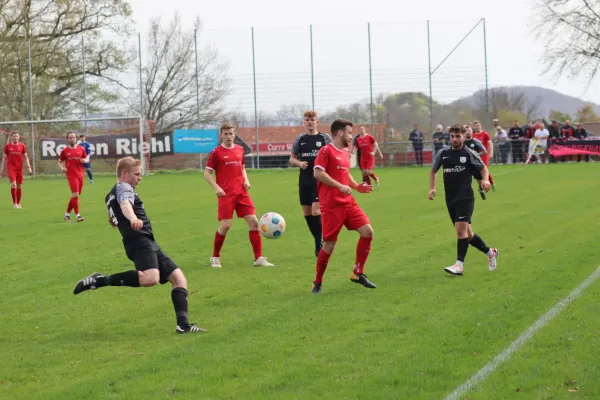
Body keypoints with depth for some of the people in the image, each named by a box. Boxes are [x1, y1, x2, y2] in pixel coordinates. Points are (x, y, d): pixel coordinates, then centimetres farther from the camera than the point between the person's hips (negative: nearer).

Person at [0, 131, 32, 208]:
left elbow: (25, 157, 8)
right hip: (11, 168, -2)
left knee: (19, 186, 5)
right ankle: (14, 203, -5)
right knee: (13, 184, -16)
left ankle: (18, 203, 17)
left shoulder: (22, 146, 4)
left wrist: (29, 167, -4)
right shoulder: (7, 146, 1)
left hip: (19, 168, 2)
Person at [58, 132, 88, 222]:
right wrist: (62, 168, -10)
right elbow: (59, 161, 10)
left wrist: (84, 160, -9)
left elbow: (87, 159, 15)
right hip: (71, 175, -4)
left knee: (75, 196, 11)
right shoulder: (65, 151, 0)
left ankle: (67, 214, 24)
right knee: (75, 195, -14)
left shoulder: (81, 149, 7)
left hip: (80, 175, 4)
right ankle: (78, 215, -11)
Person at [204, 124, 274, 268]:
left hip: (241, 192, 5)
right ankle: (215, 257, 11)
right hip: (226, 194, -5)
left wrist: (246, 180, 6)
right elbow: (207, 173, -1)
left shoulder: (240, 150, 12)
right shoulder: (216, 152, -2)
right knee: (225, 225, -10)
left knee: (253, 221, -4)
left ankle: (259, 258, 1)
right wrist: (216, 187, -15)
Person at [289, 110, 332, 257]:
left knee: (316, 212, -15)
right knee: (307, 213, 6)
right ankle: (320, 241, 22)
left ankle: (320, 244, -3)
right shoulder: (300, 139, 9)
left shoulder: (325, 138, 0)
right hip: (304, 180, 4)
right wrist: (299, 163, -7)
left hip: (320, 180, -4)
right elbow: (292, 159, 14)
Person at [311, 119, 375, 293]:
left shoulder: (346, 153, 16)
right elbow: (318, 173, -18)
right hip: (331, 205, -8)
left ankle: (357, 274, 8)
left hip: (348, 202, 8)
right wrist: (340, 186, -21)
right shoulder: (326, 151, -8)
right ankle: (317, 282, 12)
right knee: (329, 244, -5)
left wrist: (357, 186, 11)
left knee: (367, 231, -3)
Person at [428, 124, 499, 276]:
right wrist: (432, 188, 7)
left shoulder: (470, 154, -2)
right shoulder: (442, 153, 7)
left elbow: (483, 168, 11)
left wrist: (485, 180, -9)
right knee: (467, 234, 11)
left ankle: (459, 265, -19)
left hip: (465, 197, -5)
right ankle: (490, 253, 31)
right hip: (450, 199, 5)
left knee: (461, 229, -18)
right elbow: (434, 171, 20)